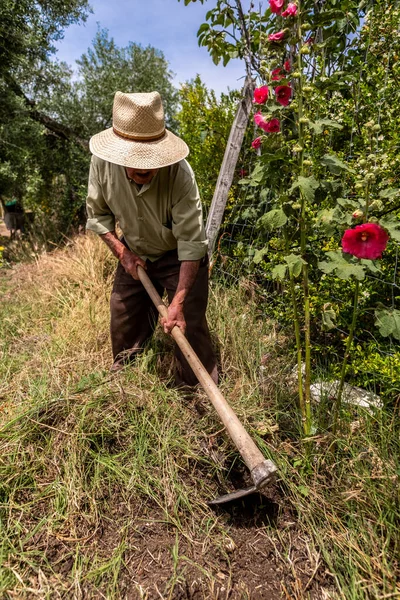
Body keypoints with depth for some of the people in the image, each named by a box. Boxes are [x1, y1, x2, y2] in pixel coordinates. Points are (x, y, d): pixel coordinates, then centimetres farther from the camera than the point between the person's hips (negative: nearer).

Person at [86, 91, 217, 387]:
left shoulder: (178, 172, -34)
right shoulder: (102, 162, -21)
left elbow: (191, 241, -33)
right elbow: (98, 213, -4)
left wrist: (177, 302, -37)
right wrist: (123, 253, -16)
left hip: (180, 257, -4)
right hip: (136, 255, 5)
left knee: (188, 325, -7)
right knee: (123, 320, 15)